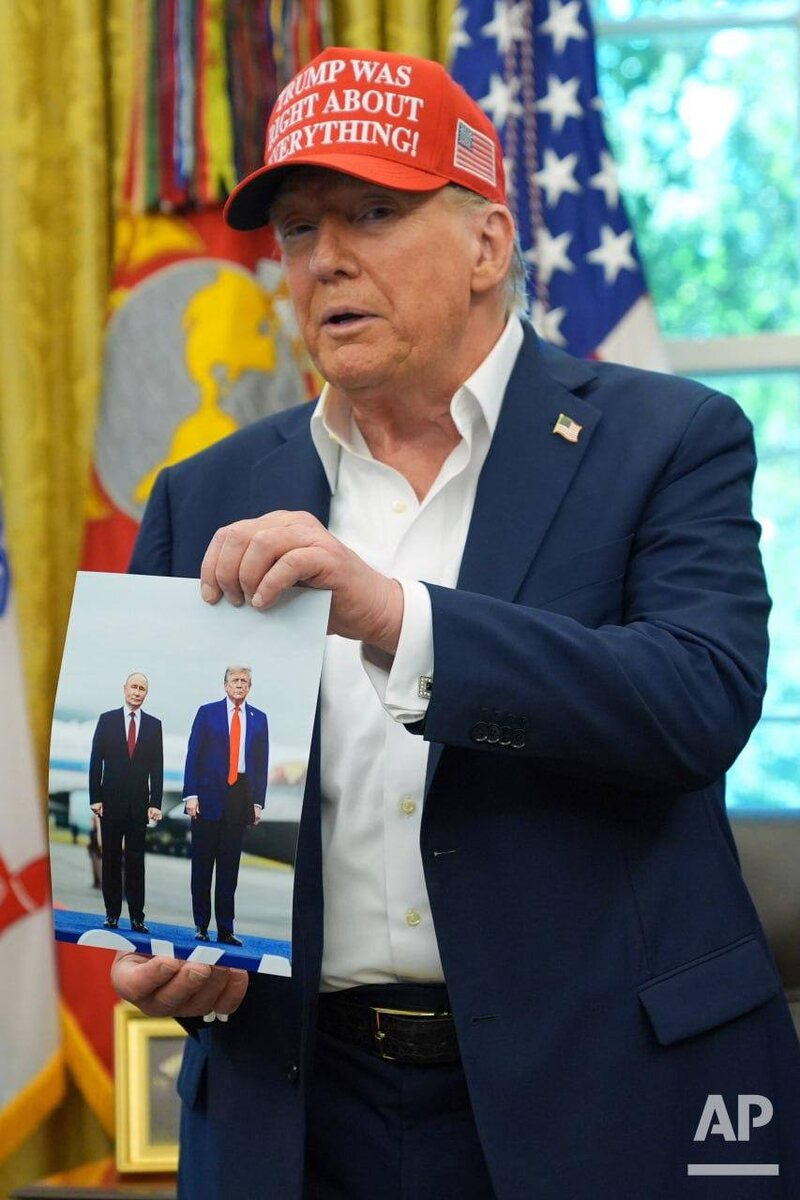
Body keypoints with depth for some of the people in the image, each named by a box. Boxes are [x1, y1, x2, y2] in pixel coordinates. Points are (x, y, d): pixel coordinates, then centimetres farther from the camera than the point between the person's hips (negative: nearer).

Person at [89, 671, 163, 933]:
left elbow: (157, 767, 3)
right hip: (111, 801, 0)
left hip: (139, 803, 0)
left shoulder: (154, 725, 5)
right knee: (111, 859, 4)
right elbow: (96, 761, 2)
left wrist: (155, 803, -4)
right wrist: (95, 798, -4)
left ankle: (137, 917, 1)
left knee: (136, 861, 0)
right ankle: (112, 914, 8)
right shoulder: (107, 720, 3)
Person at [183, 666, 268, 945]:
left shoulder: (258, 719, 9)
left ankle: (225, 929, 6)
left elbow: (262, 763, 9)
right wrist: (191, 794, -8)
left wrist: (258, 802, 2)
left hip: (240, 796, 2)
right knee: (202, 863, 2)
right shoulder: (207, 713, 3)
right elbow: (193, 755, 0)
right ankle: (201, 925, 9)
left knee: (229, 866, 4)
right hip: (209, 794, -2)